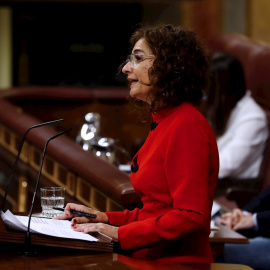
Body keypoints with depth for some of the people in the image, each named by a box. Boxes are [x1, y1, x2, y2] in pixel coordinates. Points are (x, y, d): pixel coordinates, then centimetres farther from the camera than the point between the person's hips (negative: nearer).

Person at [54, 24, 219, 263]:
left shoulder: (186, 125, -12)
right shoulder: (164, 123, 18)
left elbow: (191, 217, -20)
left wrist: (121, 234, -16)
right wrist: (105, 218, 12)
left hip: (175, 261, -9)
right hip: (152, 259, 9)